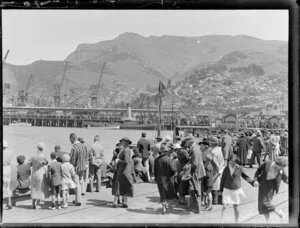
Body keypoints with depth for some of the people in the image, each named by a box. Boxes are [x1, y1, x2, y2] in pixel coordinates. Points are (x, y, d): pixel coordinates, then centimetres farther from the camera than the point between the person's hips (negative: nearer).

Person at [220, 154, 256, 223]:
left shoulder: (239, 168, -10)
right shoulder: (226, 168, -9)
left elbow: (244, 176, 6)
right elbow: (223, 179, 1)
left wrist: (253, 182, -3)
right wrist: (221, 190, 5)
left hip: (236, 190, 0)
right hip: (227, 190, 0)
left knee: (235, 207, 8)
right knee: (224, 206, -8)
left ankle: (236, 222, 25)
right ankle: (221, 221, 4)